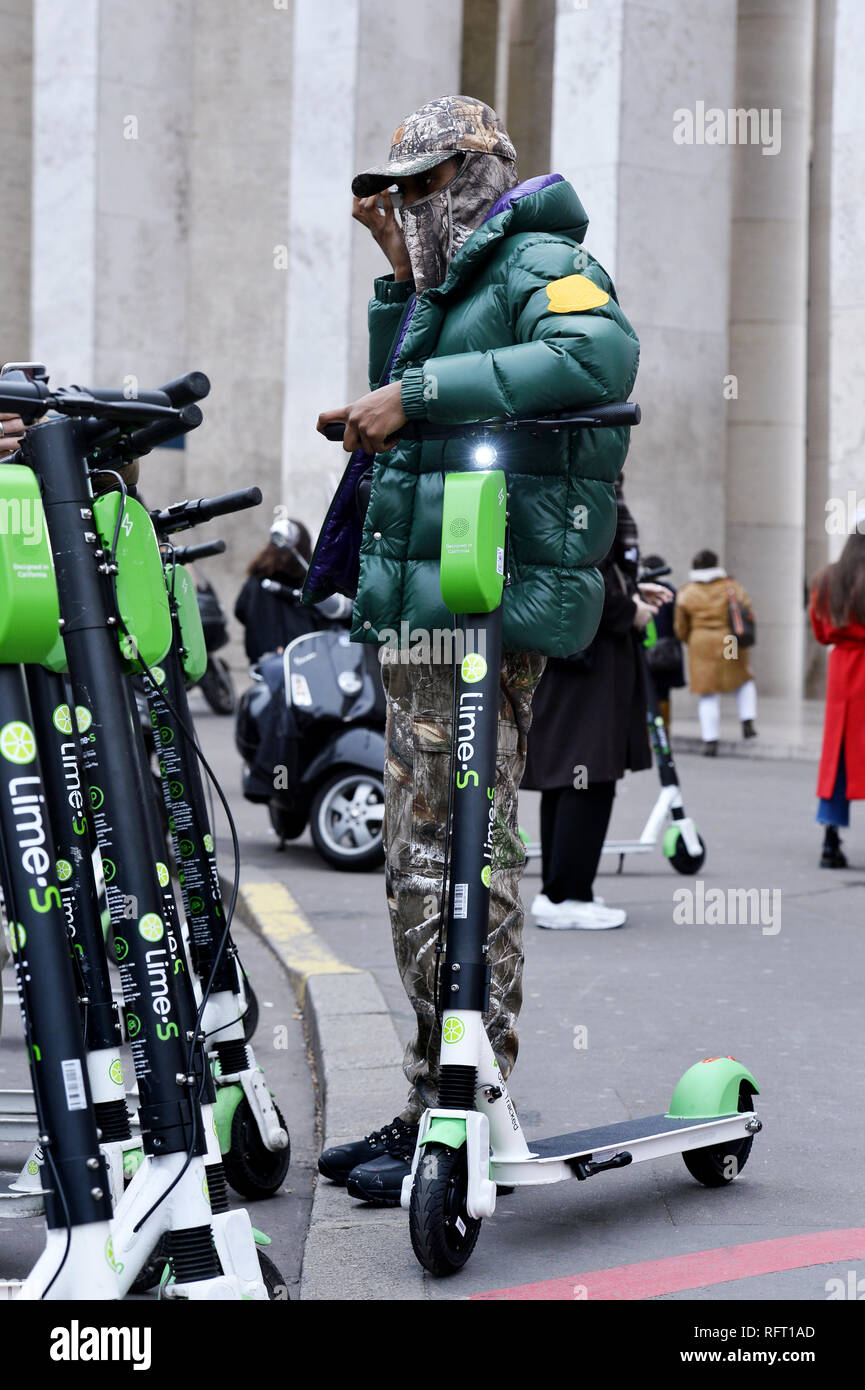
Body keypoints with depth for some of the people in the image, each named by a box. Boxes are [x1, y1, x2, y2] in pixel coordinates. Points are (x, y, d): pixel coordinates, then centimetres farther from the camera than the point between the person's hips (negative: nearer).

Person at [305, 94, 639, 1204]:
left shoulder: (541, 266, -7)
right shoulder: (459, 284, 24)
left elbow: (601, 357, -28)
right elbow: (398, 392, 29)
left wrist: (417, 393, -27)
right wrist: (398, 279, 17)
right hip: (421, 616, 11)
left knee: (458, 868, -11)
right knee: (418, 865, 13)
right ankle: (427, 1111, 21)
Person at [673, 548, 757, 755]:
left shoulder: (686, 593, 1)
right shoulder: (730, 587, -1)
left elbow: (680, 629, 6)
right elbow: (748, 611, -5)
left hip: (701, 646, 0)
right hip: (729, 644, 0)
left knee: (709, 695, 3)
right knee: (745, 680, 23)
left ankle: (710, 740, -2)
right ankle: (748, 722, 9)